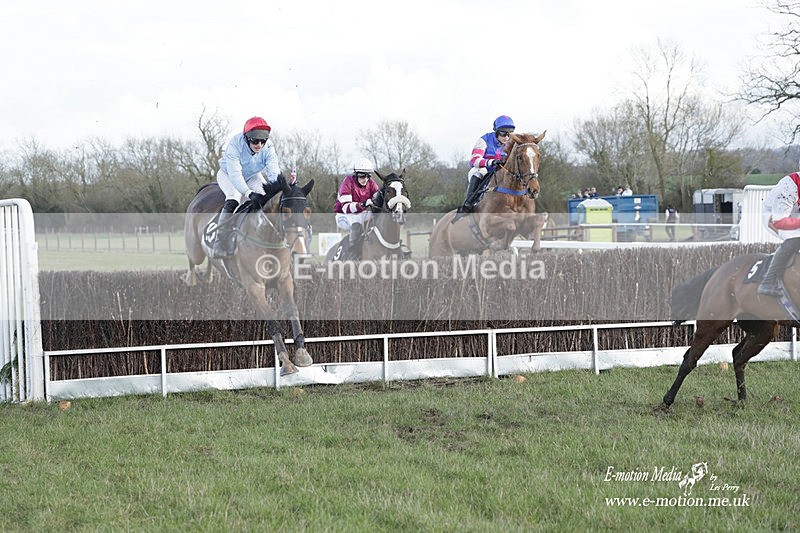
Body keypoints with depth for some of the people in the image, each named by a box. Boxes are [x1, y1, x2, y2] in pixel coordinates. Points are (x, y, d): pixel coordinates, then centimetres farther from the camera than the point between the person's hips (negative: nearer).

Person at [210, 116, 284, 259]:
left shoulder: (268, 147, -25)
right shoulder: (236, 144, -37)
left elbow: (273, 169, -35)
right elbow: (234, 173, -44)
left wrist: (275, 184, -60)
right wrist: (249, 193, -57)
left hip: (252, 176, 4)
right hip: (228, 174, -4)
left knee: (267, 199, -18)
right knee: (233, 199, -30)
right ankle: (220, 246, -29)